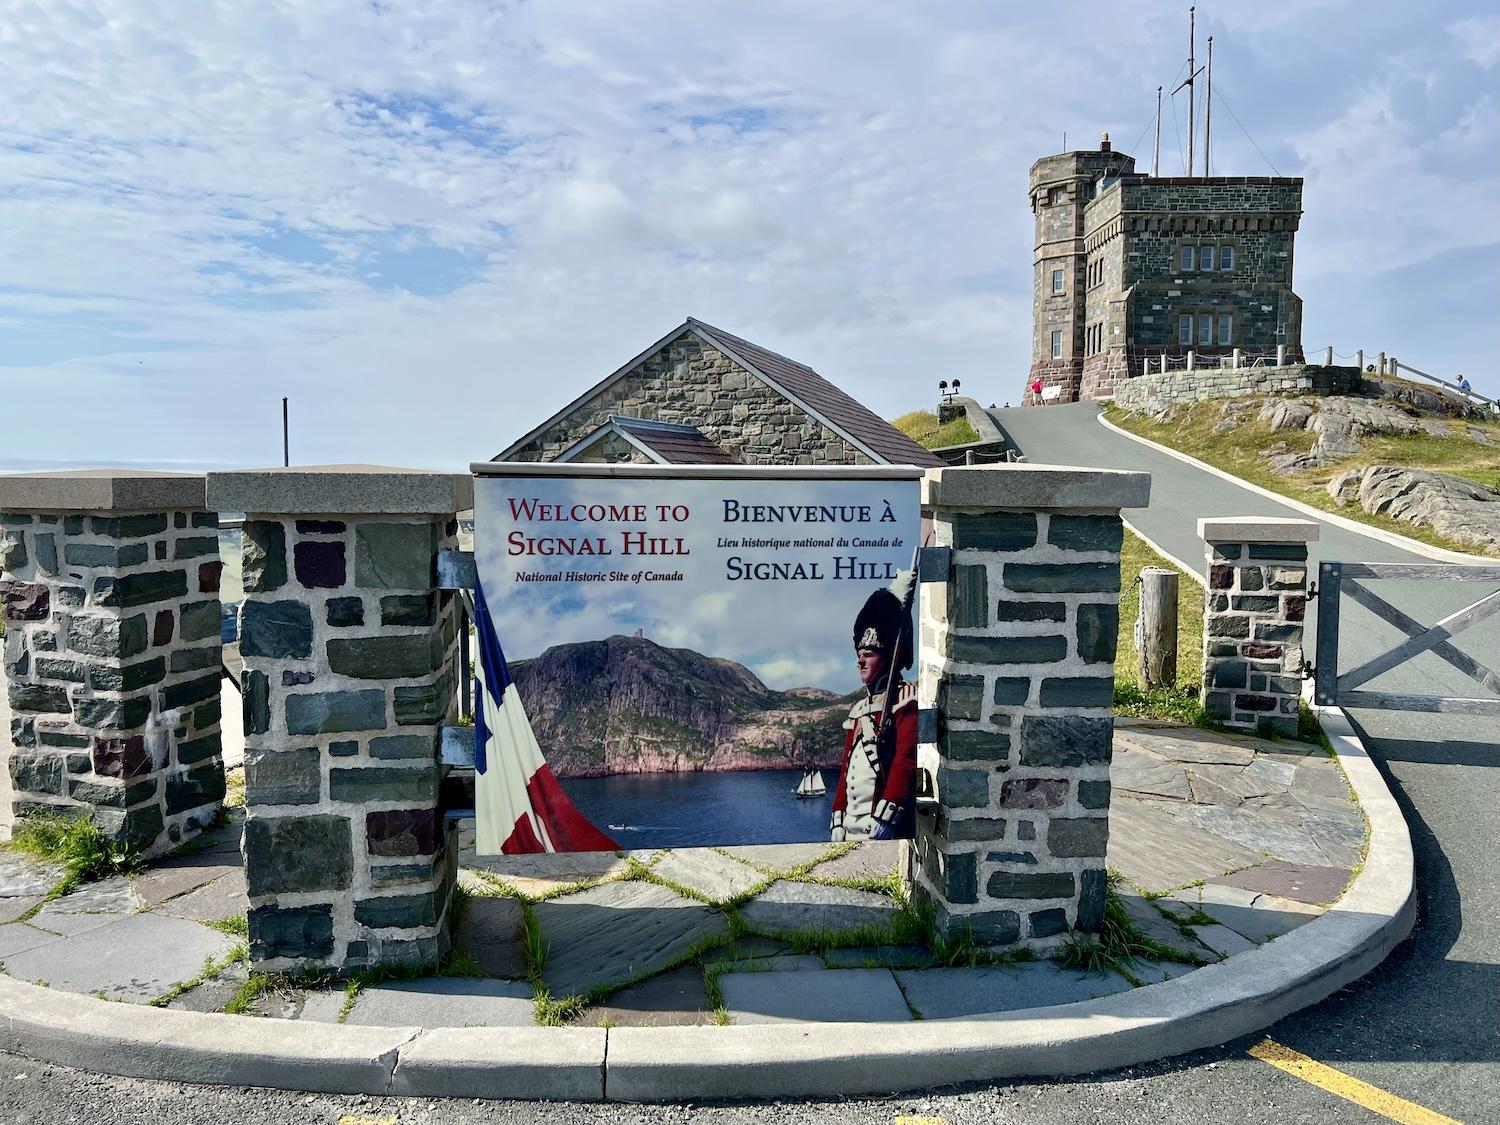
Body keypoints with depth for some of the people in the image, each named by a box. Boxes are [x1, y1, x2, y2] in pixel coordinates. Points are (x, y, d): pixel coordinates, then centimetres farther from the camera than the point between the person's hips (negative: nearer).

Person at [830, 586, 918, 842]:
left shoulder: (906, 700, -3)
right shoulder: (859, 708, 21)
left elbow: (907, 759, -15)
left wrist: (886, 814, -22)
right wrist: (837, 820, 17)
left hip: (885, 824, -8)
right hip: (852, 827, 8)